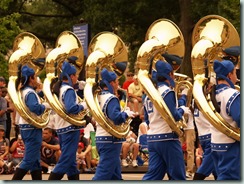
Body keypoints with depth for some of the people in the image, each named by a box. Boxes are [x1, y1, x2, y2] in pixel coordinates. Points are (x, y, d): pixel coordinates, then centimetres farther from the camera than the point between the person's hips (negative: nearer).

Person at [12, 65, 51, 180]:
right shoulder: (30, 93, -16)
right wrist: (46, 105, -13)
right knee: (29, 160, -8)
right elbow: (35, 108, -30)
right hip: (32, 128, -10)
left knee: (35, 160, 12)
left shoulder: (23, 92, 13)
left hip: (25, 127, 10)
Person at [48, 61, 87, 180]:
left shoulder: (59, 89, 12)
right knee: (65, 162, -8)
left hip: (61, 129, 9)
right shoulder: (69, 90, -15)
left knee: (70, 161, 15)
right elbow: (71, 108, -29)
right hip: (70, 128, -9)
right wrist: (83, 106, -12)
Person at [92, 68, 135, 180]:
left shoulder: (98, 97, 11)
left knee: (115, 174, 16)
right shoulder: (111, 98, -15)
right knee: (103, 175, -10)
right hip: (111, 140, -9)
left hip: (100, 138, 9)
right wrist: (126, 114, -10)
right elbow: (116, 118, -28)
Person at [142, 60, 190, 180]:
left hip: (152, 138, 8)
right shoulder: (167, 92, -12)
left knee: (153, 175, 5)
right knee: (177, 176, 3)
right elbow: (174, 116, -20)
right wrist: (182, 110, 2)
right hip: (167, 138, -8)